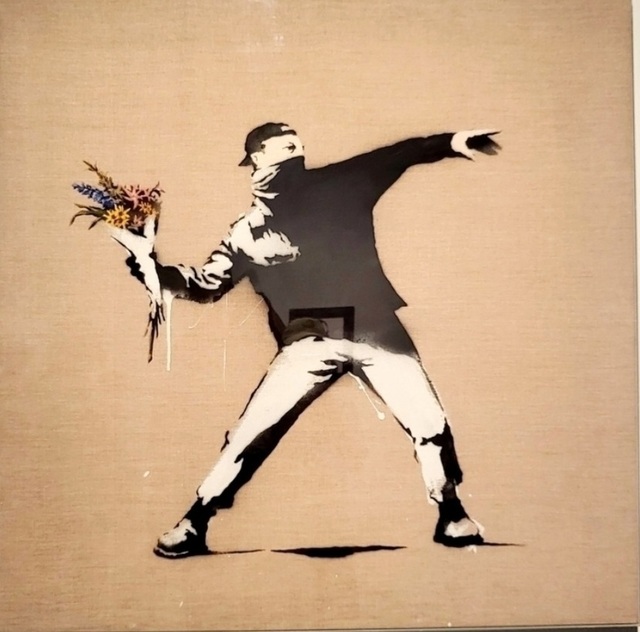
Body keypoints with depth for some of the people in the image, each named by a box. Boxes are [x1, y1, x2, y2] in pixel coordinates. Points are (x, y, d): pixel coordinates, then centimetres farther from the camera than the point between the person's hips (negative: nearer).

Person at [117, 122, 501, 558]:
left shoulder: (338, 184, 6)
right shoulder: (248, 233, 4)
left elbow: (399, 155, 11)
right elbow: (204, 286, 6)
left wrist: (452, 142, 0)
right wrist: (147, 260, -4)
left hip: (376, 329, 2)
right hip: (310, 340, -1)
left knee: (430, 425, 1)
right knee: (251, 432, -9)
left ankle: (452, 515, 25)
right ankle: (194, 524, 9)